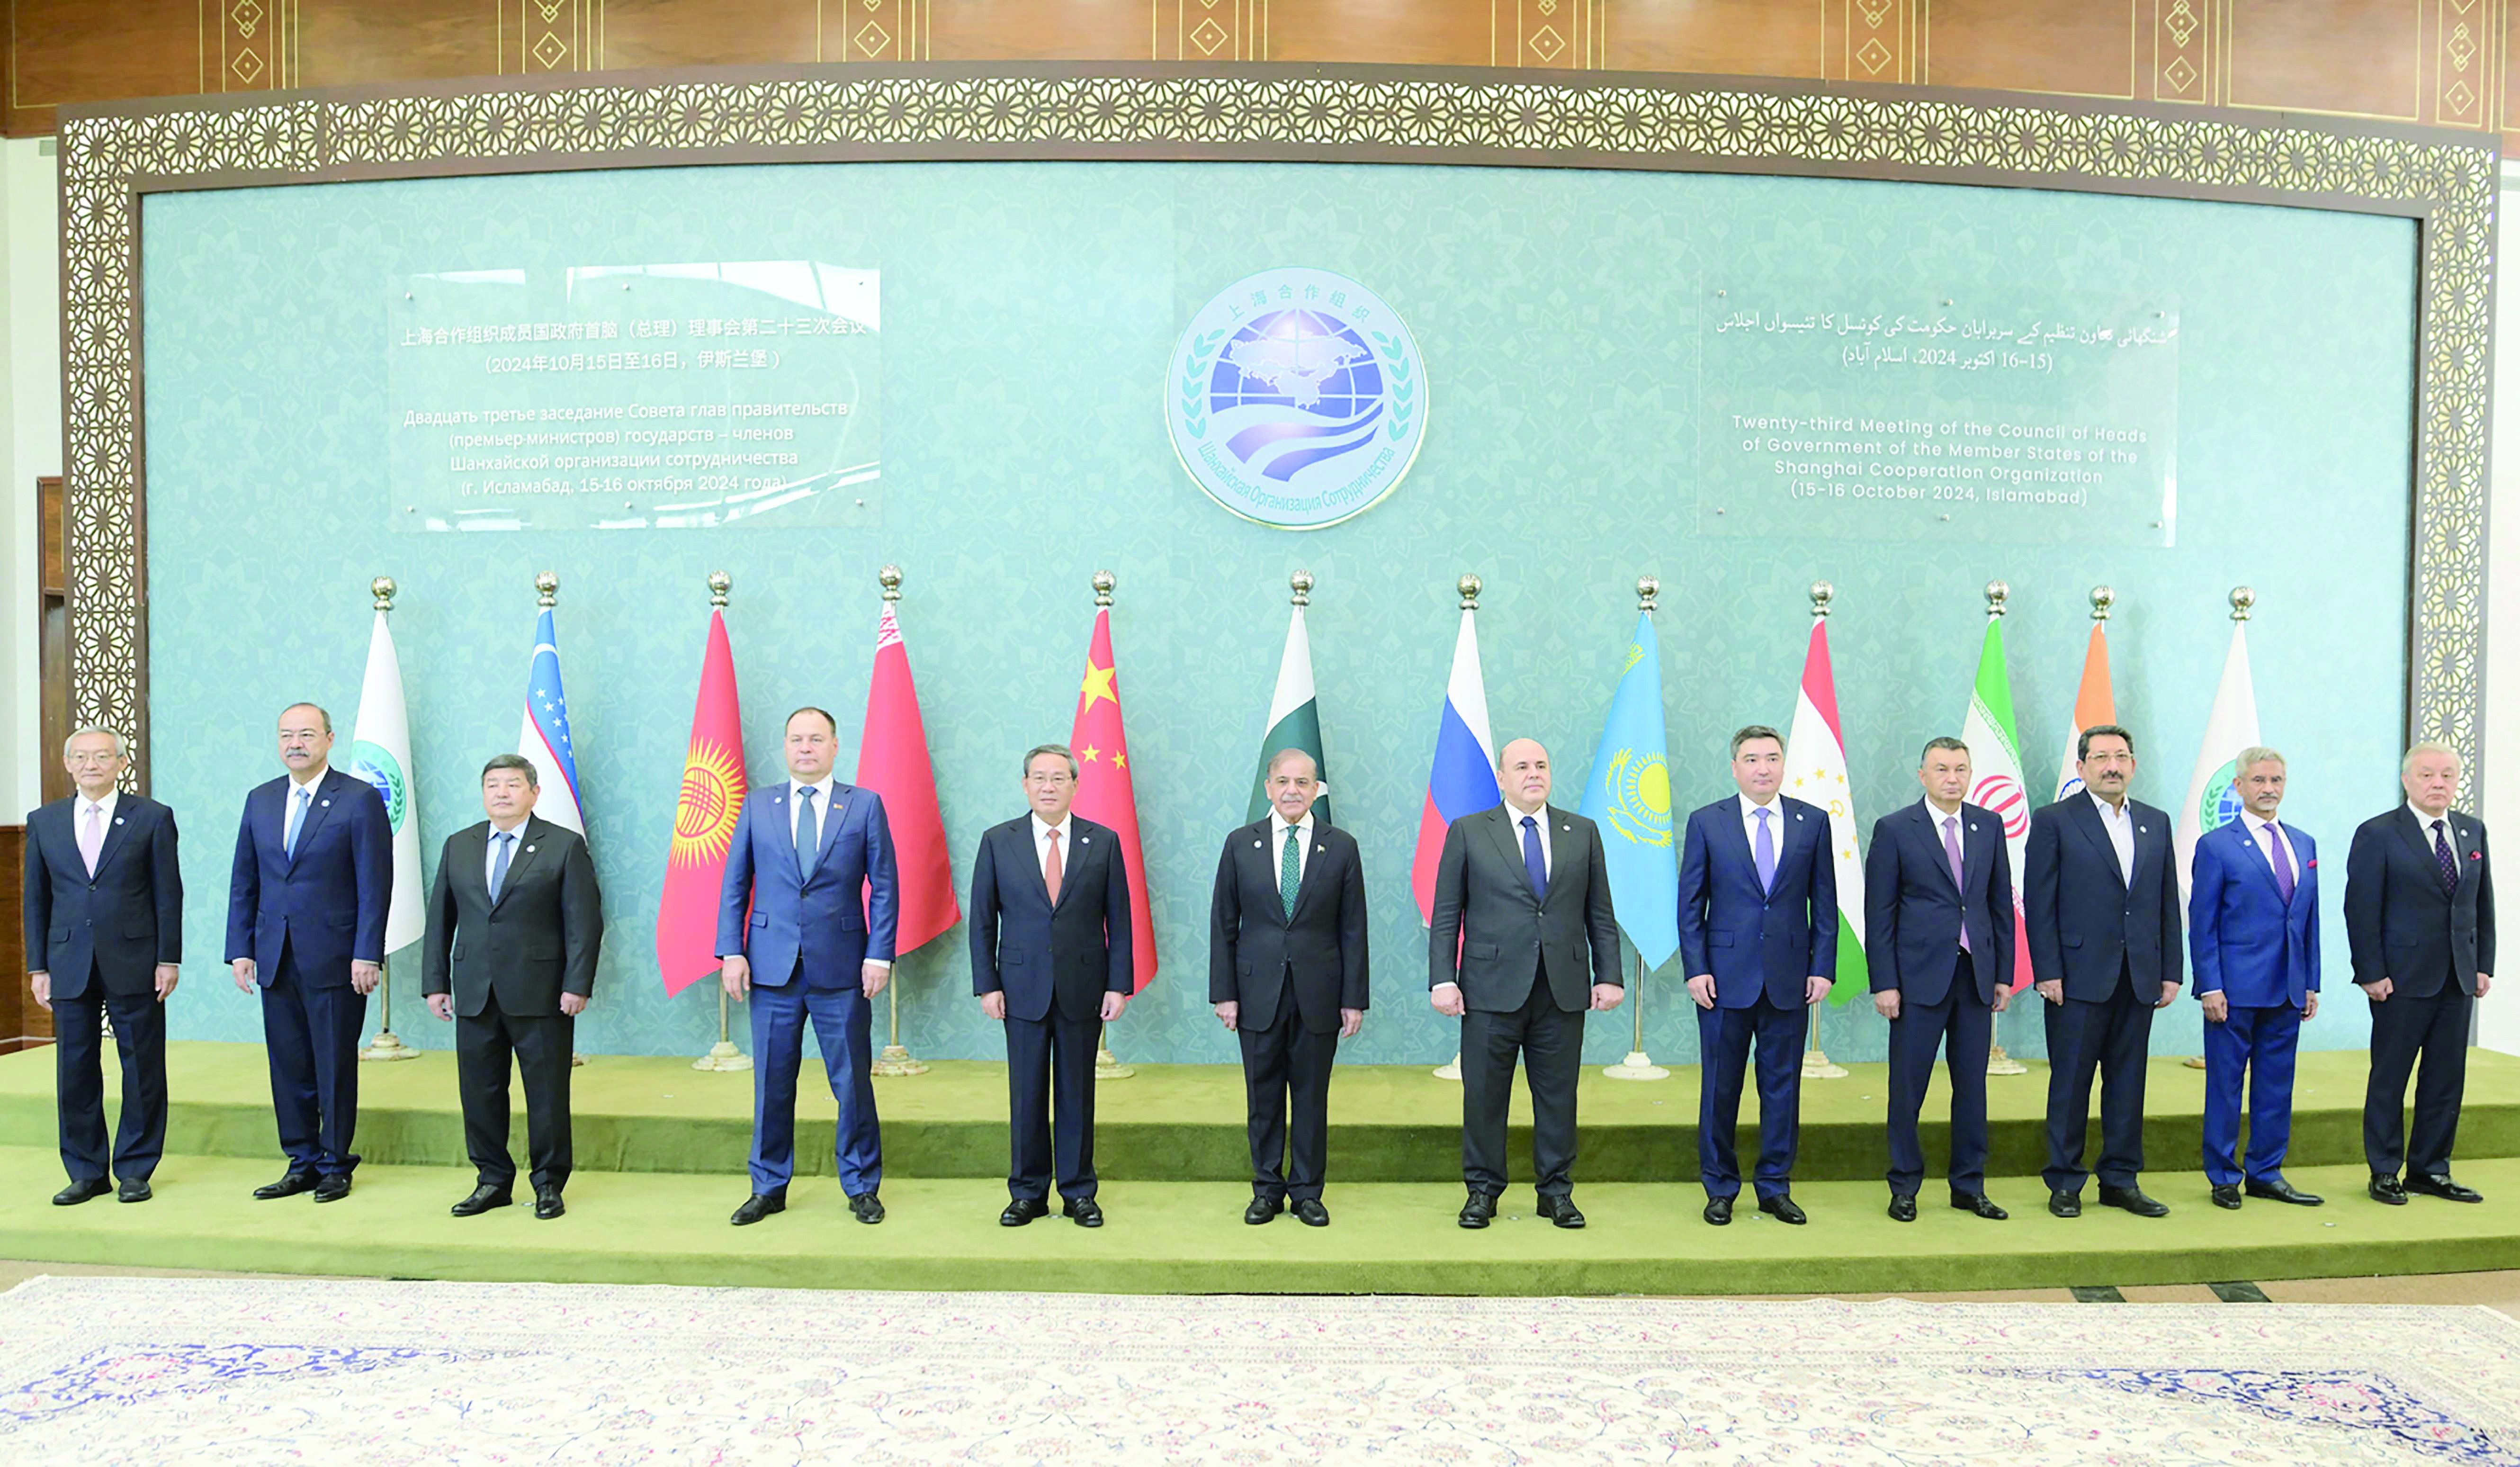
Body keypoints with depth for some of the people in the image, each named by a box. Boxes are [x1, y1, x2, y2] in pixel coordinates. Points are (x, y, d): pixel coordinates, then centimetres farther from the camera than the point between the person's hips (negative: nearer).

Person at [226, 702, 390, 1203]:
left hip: (334, 960, -5)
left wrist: (367, 955, -14)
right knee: (288, 1067, 10)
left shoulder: (361, 800, -5)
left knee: (335, 1067, 3)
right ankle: (301, 1164, 22)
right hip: (275, 958, 5)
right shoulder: (260, 800, 11)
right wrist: (240, 950, 6)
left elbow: (375, 885, -9)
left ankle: (335, 1166, 16)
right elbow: (243, 881, 13)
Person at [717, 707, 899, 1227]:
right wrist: (731, 952, 0)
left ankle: (862, 1187, 19)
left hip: (841, 969, -1)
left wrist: (880, 955, -6)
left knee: (853, 1082, 4)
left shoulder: (865, 805, 3)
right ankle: (769, 1188, 24)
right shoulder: (757, 806, 9)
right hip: (772, 968, 2)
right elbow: (735, 885, 9)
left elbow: (884, 886, 2)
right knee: (772, 1083, 9)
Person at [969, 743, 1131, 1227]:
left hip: (1084, 988, 0)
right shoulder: (998, 842, 3)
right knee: (1027, 1095, 7)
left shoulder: (1103, 842, 2)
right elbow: (982, 920, 3)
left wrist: (1118, 985, -3)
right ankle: (1027, 1193, 20)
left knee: (1077, 1093, 8)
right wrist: (986, 985, -3)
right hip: (1023, 987, 0)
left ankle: (1079, 1193, 20)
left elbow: (1119, 920, 2)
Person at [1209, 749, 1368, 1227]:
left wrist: (1355, 998, -2)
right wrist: (1224, 992, -2)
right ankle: (1267, 1189, 23)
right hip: (1259, 992, 1)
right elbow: (1223, 924, 4)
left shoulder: (1341, 847, 1)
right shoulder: (1241, 844, 2)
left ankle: (1307, 1192, 21)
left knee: (1312, 1097, 7)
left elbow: (1353, 930, 2)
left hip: (1318, 993, 0)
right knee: (1263, 1097, 9)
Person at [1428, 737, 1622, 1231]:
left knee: (1558, 1096, 8)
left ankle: (1556, 1191, 22)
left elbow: (1600, 914, 11)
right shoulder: (1467, 832, 3)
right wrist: (1443, 980, -6)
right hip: (1491, 988, -2)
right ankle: (1482, 1191, 19)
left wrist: (1609, 976, 4)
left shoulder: (1583, 833, 10)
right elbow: (1446, 915, 2)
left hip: (1563, 990, 2)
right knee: (1483, 1096, 5)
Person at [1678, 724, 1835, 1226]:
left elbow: (1824, 902, 7)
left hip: (1790, 977, 1)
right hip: (1726, 976, -1)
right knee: (1721, 1087, 5)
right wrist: (1696, 969, -6)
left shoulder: (1813, 822, 6)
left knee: (1783, 1085, 8)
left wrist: (1822, 968, 0)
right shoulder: (1706, 822, 1)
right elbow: (1690, 904, 1)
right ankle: (1720, 1188, 18)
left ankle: (1775, 1187, 21)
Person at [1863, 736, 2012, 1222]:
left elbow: (2001, 903, 11)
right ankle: (1904, 1187, 15)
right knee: (1908, 1087, 2)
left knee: (1972, 1085, 10)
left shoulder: (1990, 825, 9)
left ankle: (1969, 1186, 22)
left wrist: (2004, 974, 7)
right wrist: (1884, 983, -9)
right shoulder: (1894, 829, -3)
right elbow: (1879, 913, -4)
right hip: (1920, 977, -4)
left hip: (1976, 975, 4)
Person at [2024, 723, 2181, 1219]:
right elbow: (2039, 903, -6)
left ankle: (2121, 1179, 21)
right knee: (2071, 1082, 2)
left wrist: (2171, 972, 7)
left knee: (2128, 1082, 10)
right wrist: (2047, 972, -11)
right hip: (2079, 976, -4)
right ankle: (2064, 1183, 12)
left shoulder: (2156, 823, 12)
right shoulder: (2054, 821, -3)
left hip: (2139, 978, 4)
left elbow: (2169, 902, 12)